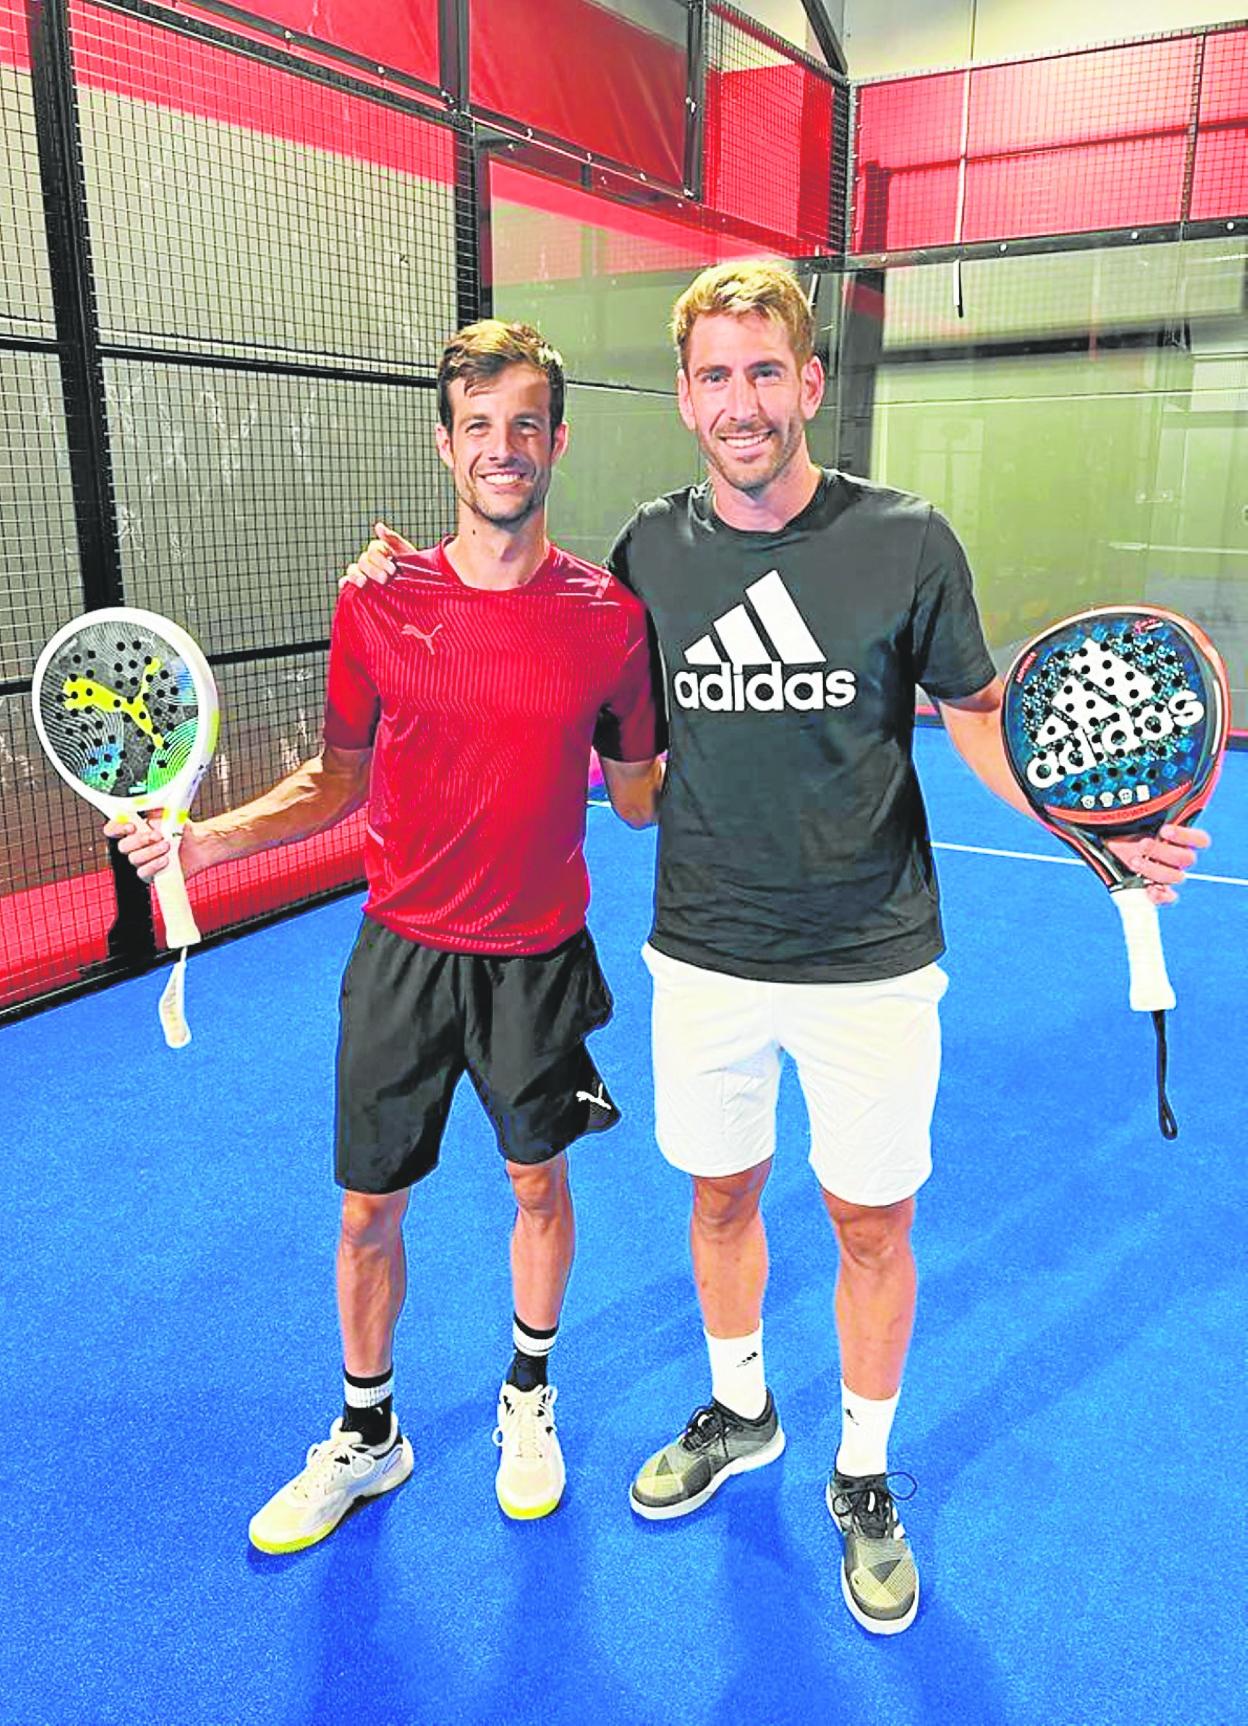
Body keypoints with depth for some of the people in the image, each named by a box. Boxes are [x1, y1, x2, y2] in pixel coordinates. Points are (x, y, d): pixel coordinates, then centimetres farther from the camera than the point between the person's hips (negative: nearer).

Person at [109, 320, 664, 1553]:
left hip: (540, 957, 0)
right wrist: (209, 837, -11)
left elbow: (638, 795, 2)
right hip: (403, 952, 1)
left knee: (539, 1184, 17)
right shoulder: (379, 606, -6)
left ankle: (527, 1395, 46)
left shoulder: (610, 615, -7)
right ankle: (367, 1435, 38)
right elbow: (341, 782, 2)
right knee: (368, 1211, 11)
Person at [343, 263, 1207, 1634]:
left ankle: (863, 1476, 38)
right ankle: (739, 1413, 47)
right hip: (703, 958, 3)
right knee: (720, 1194, 19)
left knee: (871, 1222, 11)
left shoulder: (905, 542, -10)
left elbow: (979, 719, 0)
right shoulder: (649, 549, -2)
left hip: (871, 964, -2)